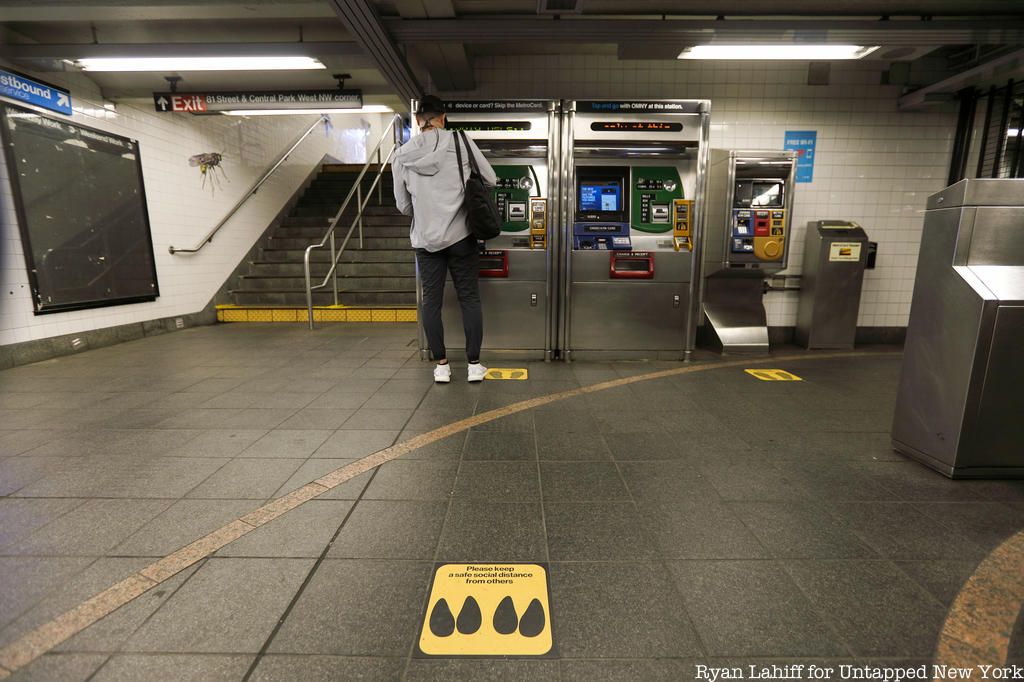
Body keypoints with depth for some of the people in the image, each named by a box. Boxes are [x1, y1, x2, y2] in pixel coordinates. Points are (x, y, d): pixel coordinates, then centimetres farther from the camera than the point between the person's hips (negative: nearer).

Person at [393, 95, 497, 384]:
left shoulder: (403, 155, 3)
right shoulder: (459, 141, -2)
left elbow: (404, 205, 9)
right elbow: (491, 179, 4)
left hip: (425, 239, 2)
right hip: (461, 235, -1)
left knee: (431, 301, 9)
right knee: (469, 299, 6)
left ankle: (441, 366, 14)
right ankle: (474, 365, 11)